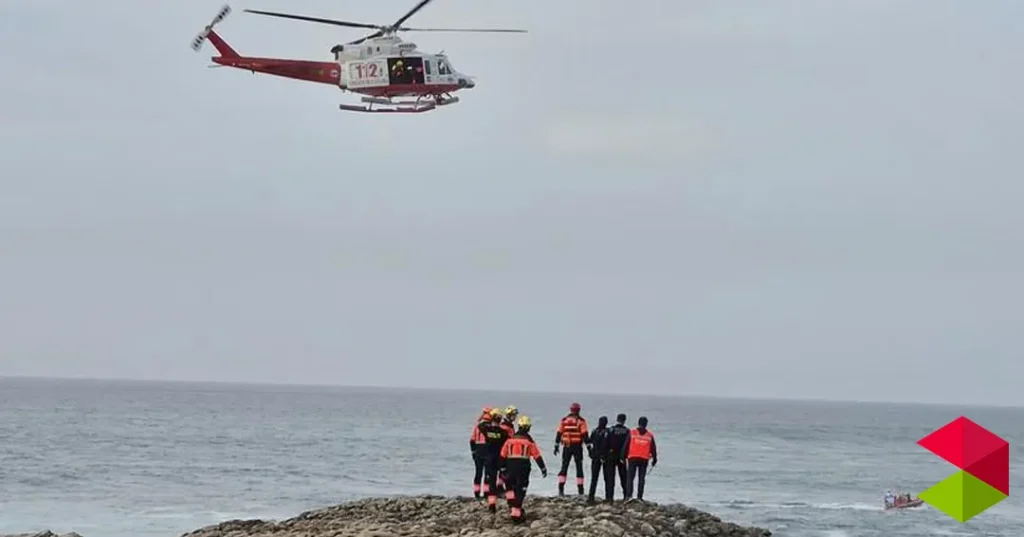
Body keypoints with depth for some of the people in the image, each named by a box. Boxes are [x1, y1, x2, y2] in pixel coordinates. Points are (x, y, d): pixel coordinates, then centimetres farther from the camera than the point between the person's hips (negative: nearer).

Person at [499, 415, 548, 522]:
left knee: (509, 487, 22)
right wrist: (543, 468, 8)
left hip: (510, 466, 2)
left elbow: (503, 455, 9)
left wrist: (502, 468, 17)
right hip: (523, 468, -2)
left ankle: (512, 506, 8)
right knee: (519, 491, 1)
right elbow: (537, 456, 0)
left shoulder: (510, 439, 7)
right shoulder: (529, 441, -1)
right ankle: (516, 513, -2)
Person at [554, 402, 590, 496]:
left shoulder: (564, 420, 5)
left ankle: (561, 488, -3)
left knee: (564, 467, 7)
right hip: (577, 446, -2)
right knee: (579, 468, 6)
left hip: (567, 447, 2)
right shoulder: (581, 421, -4)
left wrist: (556, 446, 10)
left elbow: (558, 434, 5)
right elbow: (585, 436, -7)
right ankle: (580, 490, 4)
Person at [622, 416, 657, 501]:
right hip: (644, 459, 1)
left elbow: (626, 446, 0)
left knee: (630, 477, 1)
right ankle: (639, 496, 5)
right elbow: (653, 448, 9)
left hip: (632, 458, -1)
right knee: (641, 478, 7)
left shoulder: (632, 433, 0)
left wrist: (624, 456, 5)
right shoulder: (650, 435, 5)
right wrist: (654, 459, 17)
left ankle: (629, 495, -11)